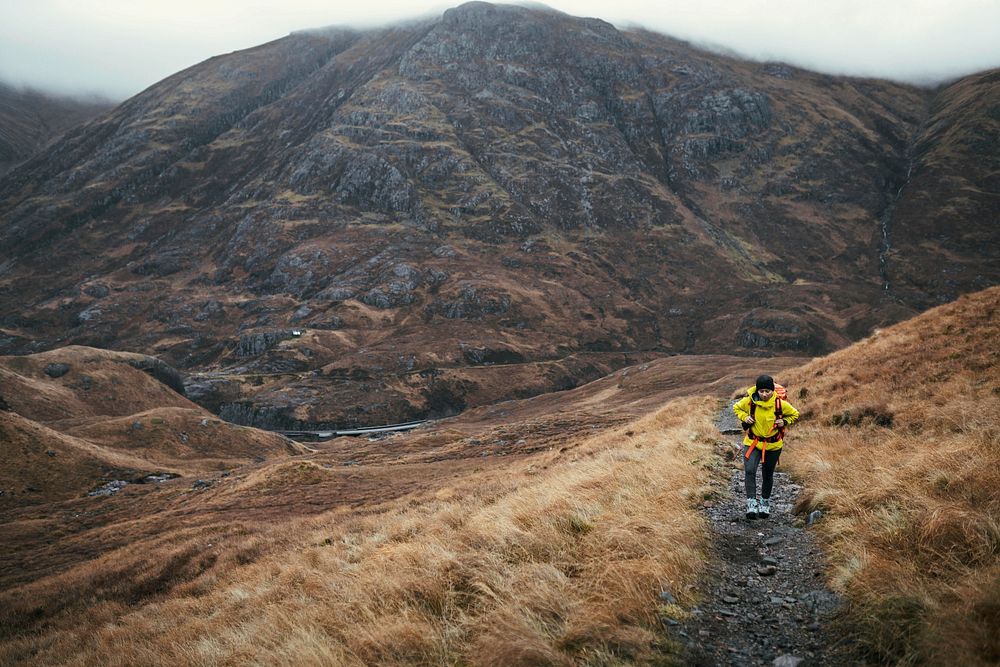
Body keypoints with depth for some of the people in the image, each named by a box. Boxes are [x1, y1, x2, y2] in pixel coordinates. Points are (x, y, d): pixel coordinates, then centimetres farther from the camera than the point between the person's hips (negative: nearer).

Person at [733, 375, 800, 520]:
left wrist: (784, 422, -15)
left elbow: (795, 415, 4)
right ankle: (751, 503, -19)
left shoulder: (780, 404, -14)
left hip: (773, 445, 1)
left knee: (768, 475, 15)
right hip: (752, 443, 0)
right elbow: (736, 408, 7)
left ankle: (765, 503, 37)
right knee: (749, 471, -21)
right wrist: (744, 417, -12)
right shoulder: (749, 401, -14)